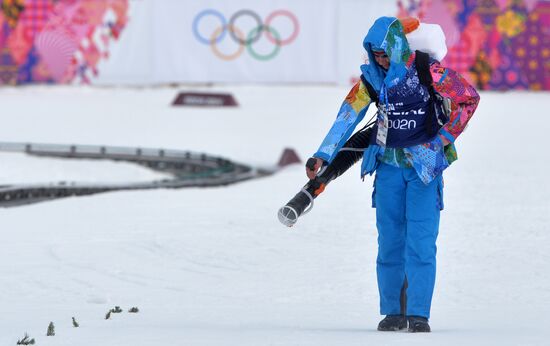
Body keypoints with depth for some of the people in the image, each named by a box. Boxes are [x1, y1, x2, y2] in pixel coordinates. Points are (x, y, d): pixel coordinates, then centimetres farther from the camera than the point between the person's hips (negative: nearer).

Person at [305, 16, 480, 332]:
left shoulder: (426, 70, -11)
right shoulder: (372, 76, 1)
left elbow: (469, 98, -5)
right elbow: (348, 116, 1)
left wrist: (442, 140, -7)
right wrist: (323, 156, -6)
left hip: (425, 163, -4)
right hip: (389, 163, 4)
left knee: (420, 241, -10)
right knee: (390, 241, 3)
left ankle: (418, 315, -9)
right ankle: (393, 312, 11)